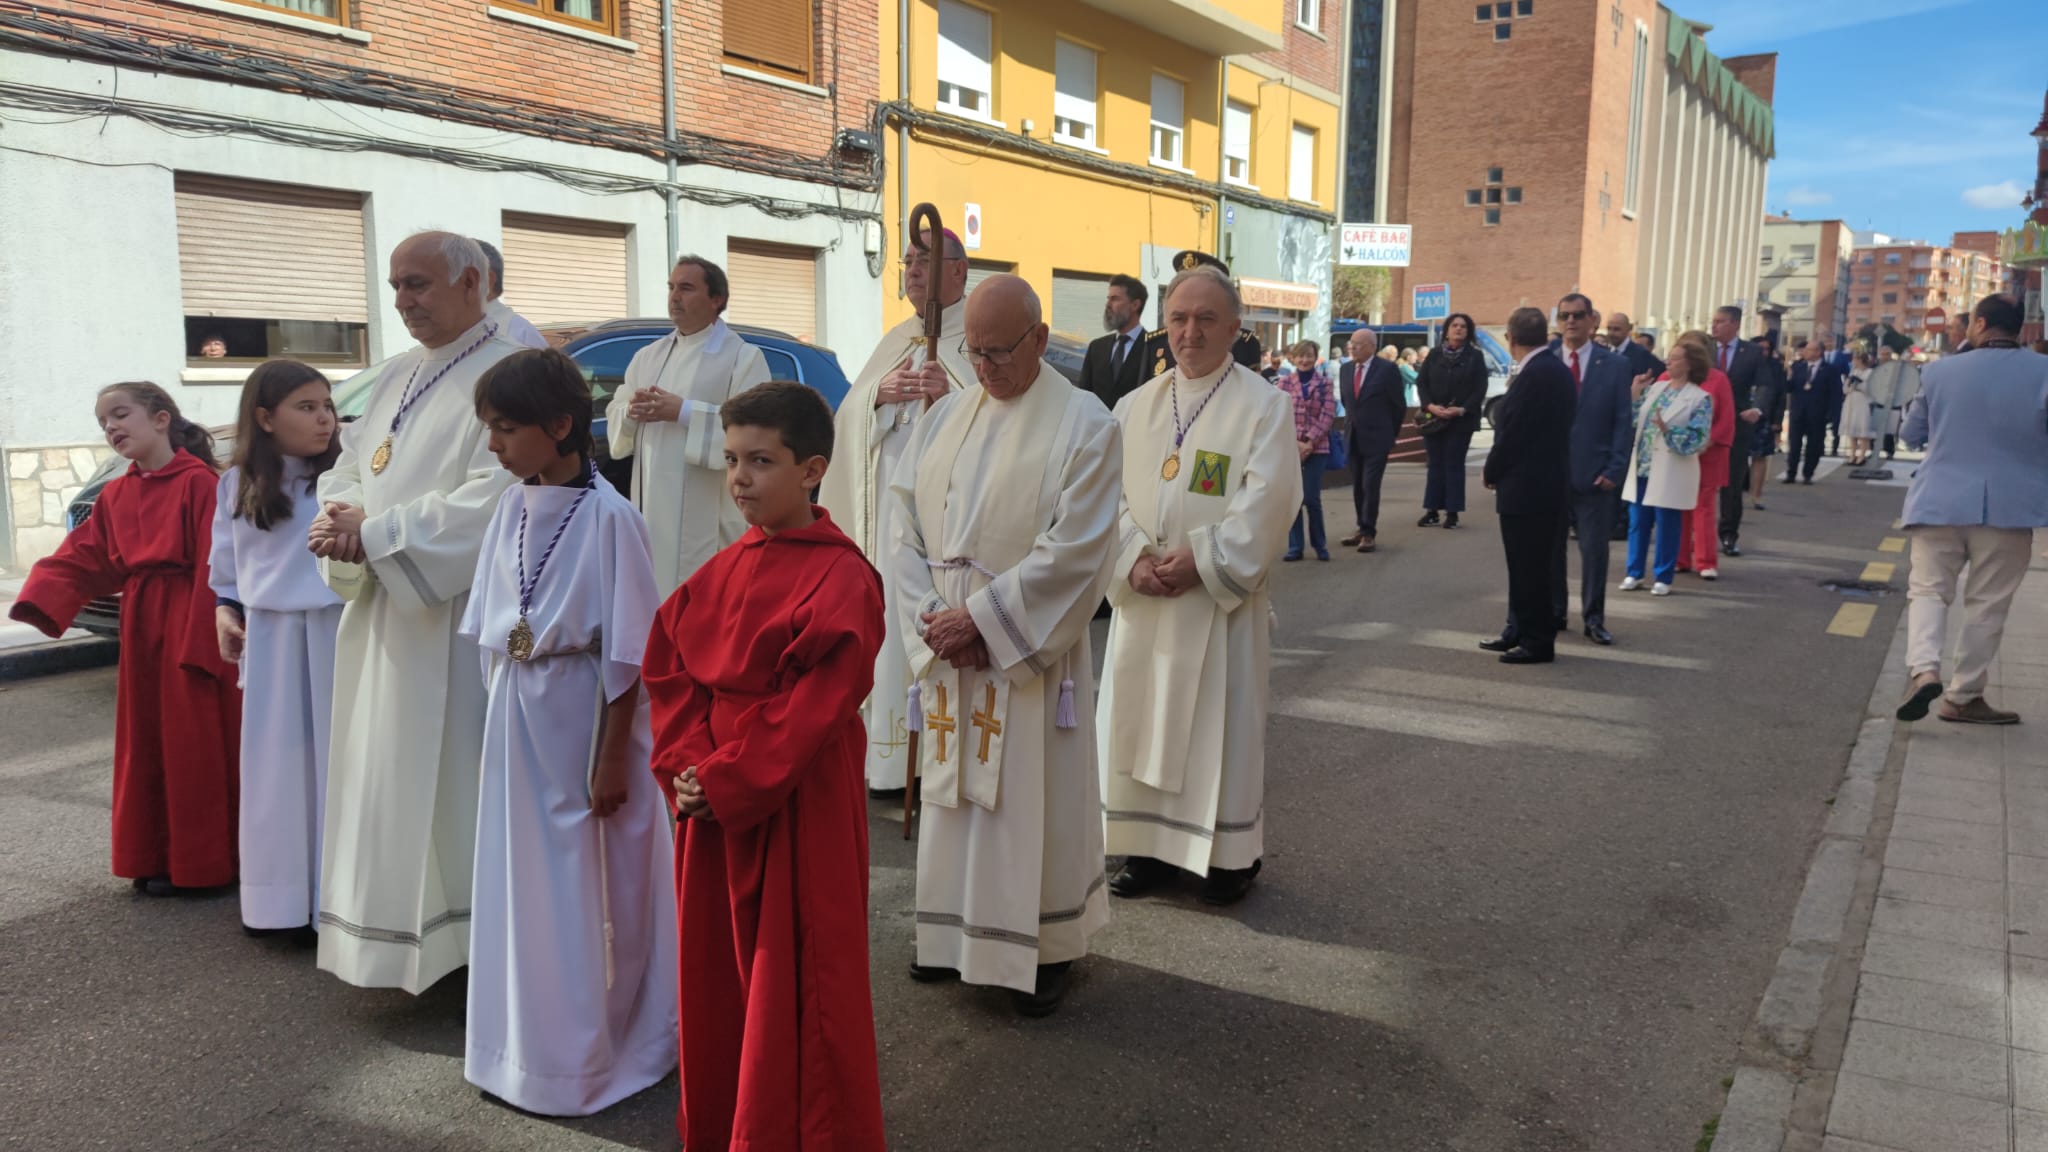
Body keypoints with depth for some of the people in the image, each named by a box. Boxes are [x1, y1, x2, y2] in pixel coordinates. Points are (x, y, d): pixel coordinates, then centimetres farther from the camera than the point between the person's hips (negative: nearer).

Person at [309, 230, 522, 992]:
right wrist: (344, 517, -7)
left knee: (454, 776, -2)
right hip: (381, 613, 8)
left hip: (456, 616, -8)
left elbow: (494, 496, -21)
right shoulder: (396, 376, 16)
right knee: (385, 779, 13)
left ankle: (470, 935, 11)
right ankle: (393, 933, 26)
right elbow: (348, 465, 16)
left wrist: (377, 532, -19)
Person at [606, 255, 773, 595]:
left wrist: (683, 412, -19)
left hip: (708, 514, -6)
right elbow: (614, 416, 18)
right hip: (652, 507, 6)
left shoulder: (743, 357, -3)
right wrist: (632, 413, -6)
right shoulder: (648, 356, 17)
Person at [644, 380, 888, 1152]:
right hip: (710, 796, 7)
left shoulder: (842, 579, -16)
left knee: (798, 982, 3)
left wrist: (727, 784, -18)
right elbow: (668, 668, 7)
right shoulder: (722, 571, 7)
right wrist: (686, 763, -7)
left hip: (799, 804, -7)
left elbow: (817, 706, -20)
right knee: (714, 967, 18)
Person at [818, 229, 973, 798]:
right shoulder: (895, 340, 21)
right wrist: (879, 392, -5)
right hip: (888, 507, 6)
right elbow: (849, 415, 14)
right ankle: (894, 759, 13)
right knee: (891, 628, 5)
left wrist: (951, 392, -26)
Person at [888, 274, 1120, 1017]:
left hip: (1029, 651, -5)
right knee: (954, 792, 13)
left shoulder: (1084, 425, -9)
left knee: (1034, 800, 4)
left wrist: (980, 617, -17)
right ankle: (959, 934, 30)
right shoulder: (945, 418, 8)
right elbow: (907, 530, 6)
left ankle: (1047, 948, 21)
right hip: (948, 652, 5)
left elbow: (1073, 550, -16)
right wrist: (932, 619, -9)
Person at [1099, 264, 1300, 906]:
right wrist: (1134, 559, -13)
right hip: (1142, 599, 4)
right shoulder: (1136, 407, 10)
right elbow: (1111, 494, 3)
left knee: (1220, 729, 3)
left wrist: (1200, 560, -20)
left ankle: (1232, 857, 17)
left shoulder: (1263, 406, -4)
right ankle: (1150, 847, 23)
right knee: (1141, 724, 9)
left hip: (1221, 601, -4)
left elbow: (1265, 503, -13)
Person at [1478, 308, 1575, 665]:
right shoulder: (1556, 369, 11)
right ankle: (1520, 631, 26)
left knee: (1529, 568, -1)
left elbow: (1512, 432, -19)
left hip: (1527, 487, -10)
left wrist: (1491, 472, -4)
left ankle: (1538, 642, 7)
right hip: (1545, 483, 10)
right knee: (1528, 566, 17)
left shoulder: (1534, 375, -20)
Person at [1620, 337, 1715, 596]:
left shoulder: (1700, 399, -7)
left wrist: (1667, 430, -25)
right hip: (1642, 468, 5)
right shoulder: (1655, 388, 8)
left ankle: (1662, 577, 12)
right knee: (1637, 523, 9)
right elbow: (1634, 422, 4)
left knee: (1666, 526, 2)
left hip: (1670, 473, -5)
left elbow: (1697, 439, -15)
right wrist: (1635, 394, -5)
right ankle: (1634, 573, 19)